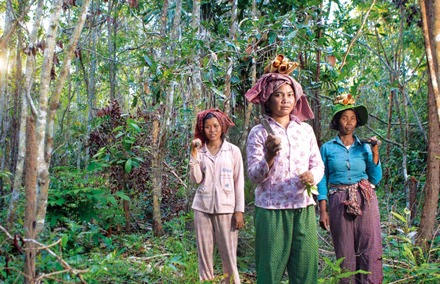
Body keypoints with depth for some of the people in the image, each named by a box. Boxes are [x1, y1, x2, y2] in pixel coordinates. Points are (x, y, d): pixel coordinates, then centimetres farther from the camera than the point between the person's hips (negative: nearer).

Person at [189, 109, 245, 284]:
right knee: (204, 254, 5)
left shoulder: (233, 151, 5)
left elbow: (239, 183, 4)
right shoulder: (199, 152, 9)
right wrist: (194, 154, -7)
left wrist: (239, 211, -2)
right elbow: (196, 179, -1)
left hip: (226, 208, -2)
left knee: (229, 256, -2)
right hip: (202, 208, 2)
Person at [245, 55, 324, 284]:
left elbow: (318, 164, 13)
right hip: (271, 209, -3)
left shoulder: (305, 130, 10)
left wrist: (312, 175, -10)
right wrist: (269, 157, -24)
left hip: (304, 208, 3)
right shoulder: (258, 133, -2)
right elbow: (254, 176, -6)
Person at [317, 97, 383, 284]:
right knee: (345, 254, 3)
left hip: (365, 201, 1)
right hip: (339, 203, -1)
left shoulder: (364, 148, 9)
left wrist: (375, 153, -4)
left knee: (370, 251, -2)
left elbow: (375, 179, 6)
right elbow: (322, 180, 3)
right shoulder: (327, 148, 5)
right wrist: (323, 211, -4)